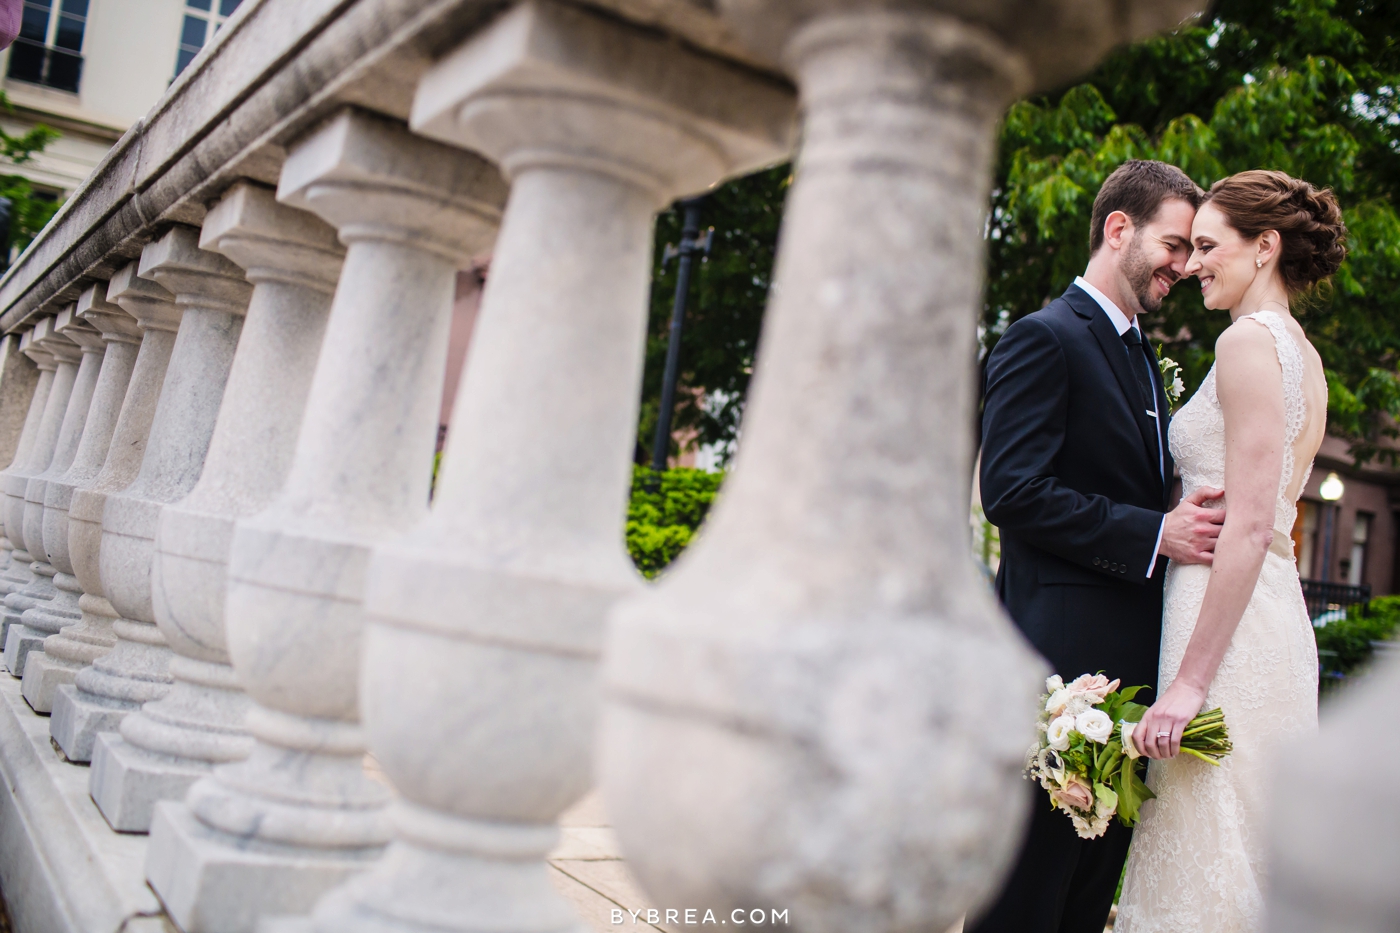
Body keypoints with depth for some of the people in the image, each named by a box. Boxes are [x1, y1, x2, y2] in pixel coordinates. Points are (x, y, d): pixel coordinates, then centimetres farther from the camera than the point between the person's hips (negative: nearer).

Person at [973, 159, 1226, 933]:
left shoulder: (1141, 354, 20)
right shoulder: (1045, 338, -8)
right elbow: (1011, 491, -19)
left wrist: (1187, 520, 4)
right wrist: (1155, 535, -19)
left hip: (1133, 660, 9)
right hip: (1065, 657, -9)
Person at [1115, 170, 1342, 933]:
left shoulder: (1250, 340, -12)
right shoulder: (1302, 354, 17)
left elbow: (1250, 527, -20)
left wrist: (1189, 681, -20)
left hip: (1227, 623, -10)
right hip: (1273, 614, 10)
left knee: (1204, 863, -3)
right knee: (1245, 857, 15)